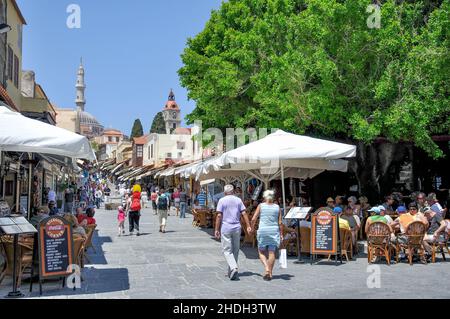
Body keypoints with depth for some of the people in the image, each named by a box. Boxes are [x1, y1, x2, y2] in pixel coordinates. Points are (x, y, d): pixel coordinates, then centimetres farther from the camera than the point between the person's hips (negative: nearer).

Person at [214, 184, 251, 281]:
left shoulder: (222, 200, -2)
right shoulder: (238, 200, 7)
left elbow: (219, 215, -7)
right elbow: (244, 213, 0)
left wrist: (217, 229, -4)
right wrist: (248, 226, 2)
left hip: (226, 228, -3)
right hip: (237, 228, 3)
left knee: (227, 250, 0)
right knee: (235, 250, 12)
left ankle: (233, 267, -20)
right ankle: (231, 271, 18)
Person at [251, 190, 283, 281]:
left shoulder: (261, 206, -2)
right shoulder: (277, 207, 3)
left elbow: (253, 219, -1)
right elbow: (280, 222, 2)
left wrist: (252, 228, 15)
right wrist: (281, 234, 9)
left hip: (263, 230, -2)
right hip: (274, 231, 2)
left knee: (261, 252, 12)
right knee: (271, 253, 6)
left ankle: (266, 268, -8)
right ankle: (270, 273, 9)